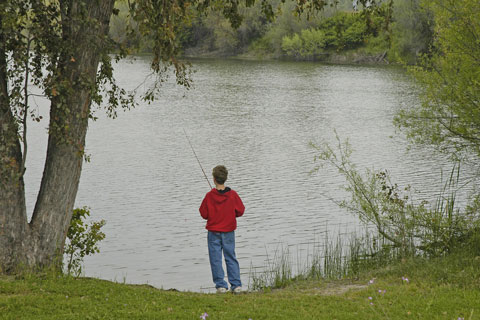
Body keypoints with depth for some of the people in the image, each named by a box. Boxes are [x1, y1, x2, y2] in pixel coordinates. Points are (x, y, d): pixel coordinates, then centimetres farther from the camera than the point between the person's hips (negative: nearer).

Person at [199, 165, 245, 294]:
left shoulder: (209, 196, -12)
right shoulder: (232, 194, -9)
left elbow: (204, 214, -5)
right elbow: (240, 211, -1)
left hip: (213, 232, -2)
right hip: (229, 232, 2)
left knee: (216, 259, 5)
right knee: (231, 258, 10)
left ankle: (221, 285, 4)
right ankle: (236, 285, 6)